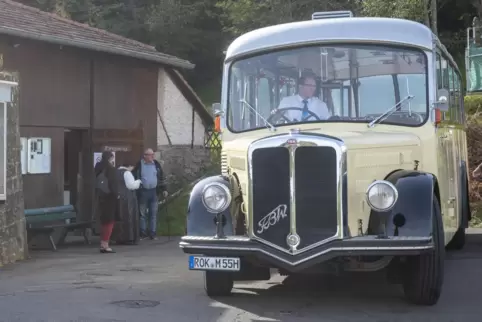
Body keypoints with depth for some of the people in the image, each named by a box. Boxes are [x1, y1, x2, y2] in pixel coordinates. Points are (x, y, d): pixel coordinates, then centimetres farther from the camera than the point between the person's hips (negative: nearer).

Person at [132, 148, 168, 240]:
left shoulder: (156, 164, 8)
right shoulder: (139, 164, -3)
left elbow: (161, 177, 14)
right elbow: (133, 177, 0)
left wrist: (164, 189, 8)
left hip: (154, 191, 3)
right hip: (143, 192, -3)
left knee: (153, 213, 4)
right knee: (142, 213, 4)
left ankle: (152, 233, 9)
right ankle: (143, 233, 11)